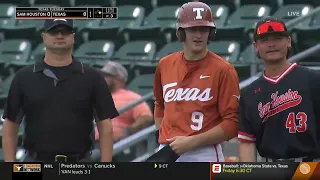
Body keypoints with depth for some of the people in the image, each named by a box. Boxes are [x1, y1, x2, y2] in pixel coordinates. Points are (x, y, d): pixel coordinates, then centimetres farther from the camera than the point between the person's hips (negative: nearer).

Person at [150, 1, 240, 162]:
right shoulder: (165, 65, 10)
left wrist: (191, 142, -16)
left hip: (204, 155, -5)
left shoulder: (223, 70, -7)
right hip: (166, 154, 5)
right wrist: (163, 138, 13)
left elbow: (232, 124, -11)